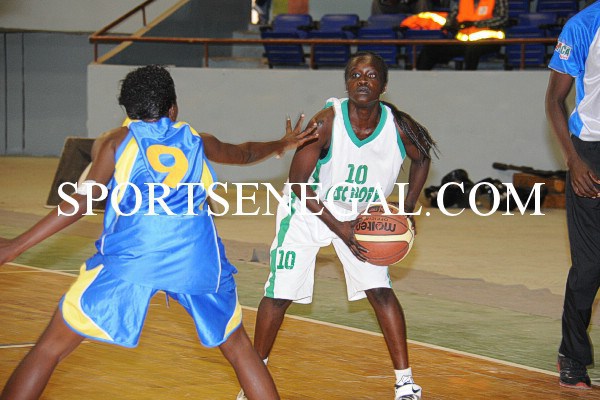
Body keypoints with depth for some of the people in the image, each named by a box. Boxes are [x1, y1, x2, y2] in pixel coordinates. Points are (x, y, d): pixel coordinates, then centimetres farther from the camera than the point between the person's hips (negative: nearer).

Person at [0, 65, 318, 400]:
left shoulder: (114, 142, 15)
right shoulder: (197, 141, 24)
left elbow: (83, 202, 2)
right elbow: (245, 153, 44)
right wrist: (282, 145, 65)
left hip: (130, 257, -2)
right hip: (197, 257, 2)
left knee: (50, 348, 5)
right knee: (237, 346, 23)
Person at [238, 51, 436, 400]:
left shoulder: (400, 126, -20)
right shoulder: (326, 122, -29)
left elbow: (422, 160, 4)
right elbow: (298, 183, -21)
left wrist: (408, 209, -7)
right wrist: (339, 228, -25)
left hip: (361, 214, 2)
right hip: (309, 210, -2)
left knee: (381, 290, -7)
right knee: (280, 293, -1)